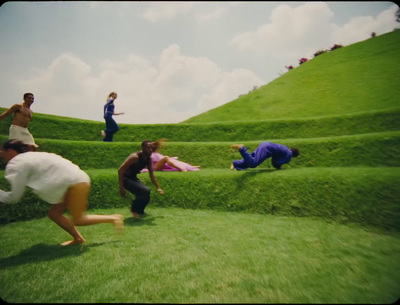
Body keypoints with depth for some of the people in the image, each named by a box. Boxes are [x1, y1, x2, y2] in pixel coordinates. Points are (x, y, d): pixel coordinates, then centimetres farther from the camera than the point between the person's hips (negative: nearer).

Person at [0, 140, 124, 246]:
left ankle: (114, 218, 5)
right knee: (54, 214, 11)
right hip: (74, 180, 10)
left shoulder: (16, 164, -9)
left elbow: (14, 197, -7)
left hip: (76, 182, -10)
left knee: (78, 220, -3)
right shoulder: (30, 157, 18)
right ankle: (78, 238, 18)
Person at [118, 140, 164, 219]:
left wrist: (158, 188, 5)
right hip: (125, 178, -8)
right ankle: (134, 209, -5)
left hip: (133, 178, 8)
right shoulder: (135, 157, -25)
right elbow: (120, 170, -26)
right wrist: (121, 188, -28)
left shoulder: (149, 159, -1)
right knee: (145, 191, -25)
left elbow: (151, 175, 10)